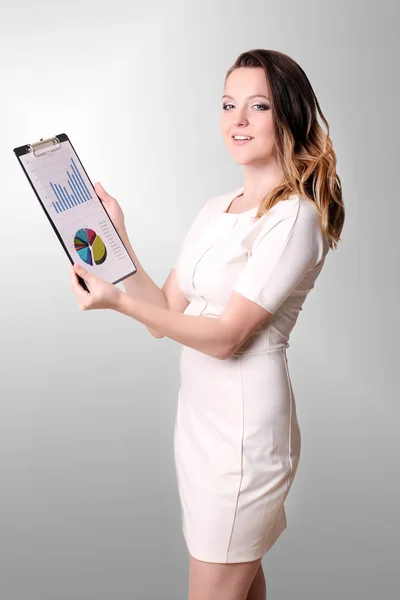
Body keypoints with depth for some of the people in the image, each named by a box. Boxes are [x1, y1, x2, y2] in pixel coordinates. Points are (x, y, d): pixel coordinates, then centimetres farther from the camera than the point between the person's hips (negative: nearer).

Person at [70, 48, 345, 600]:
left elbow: (226, 336, -19)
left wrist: (120, 302, -26)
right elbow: (166, 317, 7)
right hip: (199, 413, 8)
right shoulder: (216, 208, 11)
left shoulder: (294, 217, -15)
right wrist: (117, 236, 1)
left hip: (245, 425, -8)